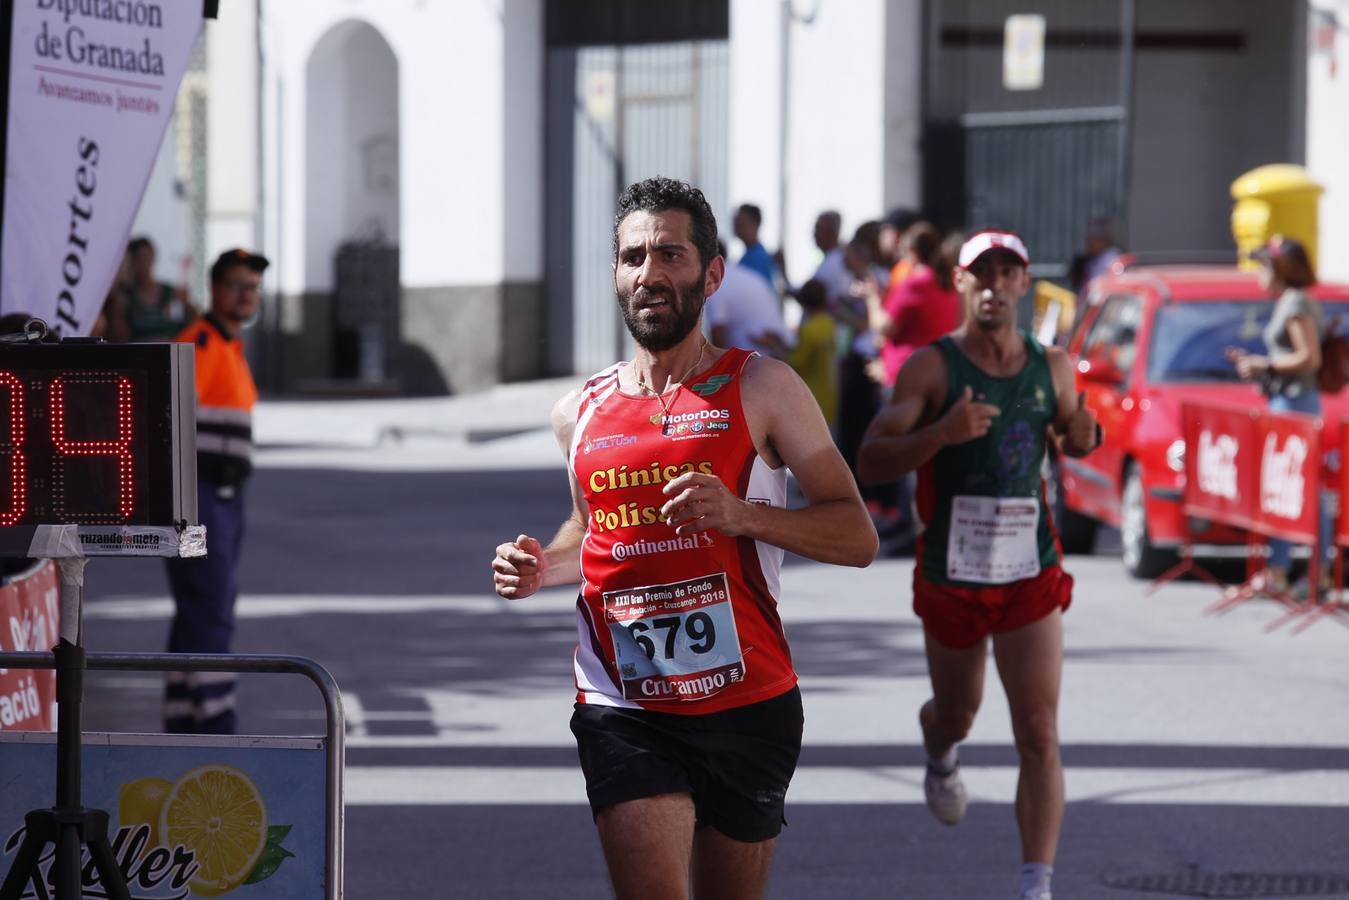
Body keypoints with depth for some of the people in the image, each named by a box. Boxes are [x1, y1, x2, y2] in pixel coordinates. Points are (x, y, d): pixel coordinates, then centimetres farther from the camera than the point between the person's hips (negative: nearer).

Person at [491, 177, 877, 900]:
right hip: (624, 711, 1)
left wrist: (740, 514, -19)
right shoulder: (580, 414, 10)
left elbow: (856, 536, -3)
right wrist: (541, 568, 6)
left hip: (748, 706, -1)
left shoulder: (761, 390, -1)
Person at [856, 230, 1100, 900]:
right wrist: (942, 432, -34)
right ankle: (940, 758, 59)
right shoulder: (931, 367, -10)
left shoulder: (1053, 367, 2)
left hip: (1031, 576, 1)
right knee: (957, 713, 20)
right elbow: (871, 462, -17)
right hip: (950, 574, -1)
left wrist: (1083, 435, -3)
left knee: (1039, 735, -11)